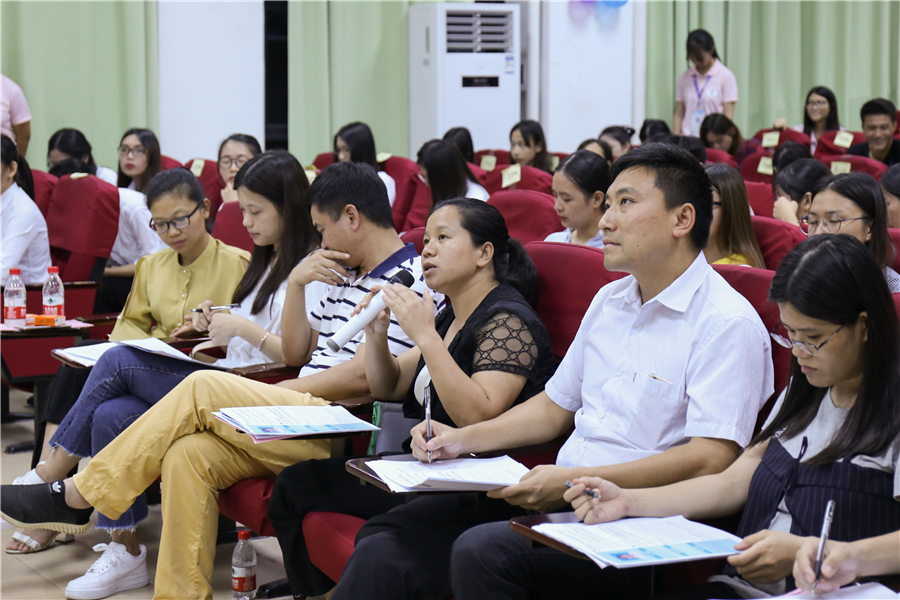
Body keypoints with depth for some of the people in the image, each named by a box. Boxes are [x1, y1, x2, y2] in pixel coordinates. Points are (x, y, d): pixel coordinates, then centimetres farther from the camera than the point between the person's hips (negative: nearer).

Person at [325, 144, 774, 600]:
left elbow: (711, 459, -20)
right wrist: (463, 439, 11)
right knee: (385, 542, -9)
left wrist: (575, 481, -22)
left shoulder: (727, 323, -10)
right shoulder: (609, 301, 18)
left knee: (481, 551, -33)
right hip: (560, 495, 8)